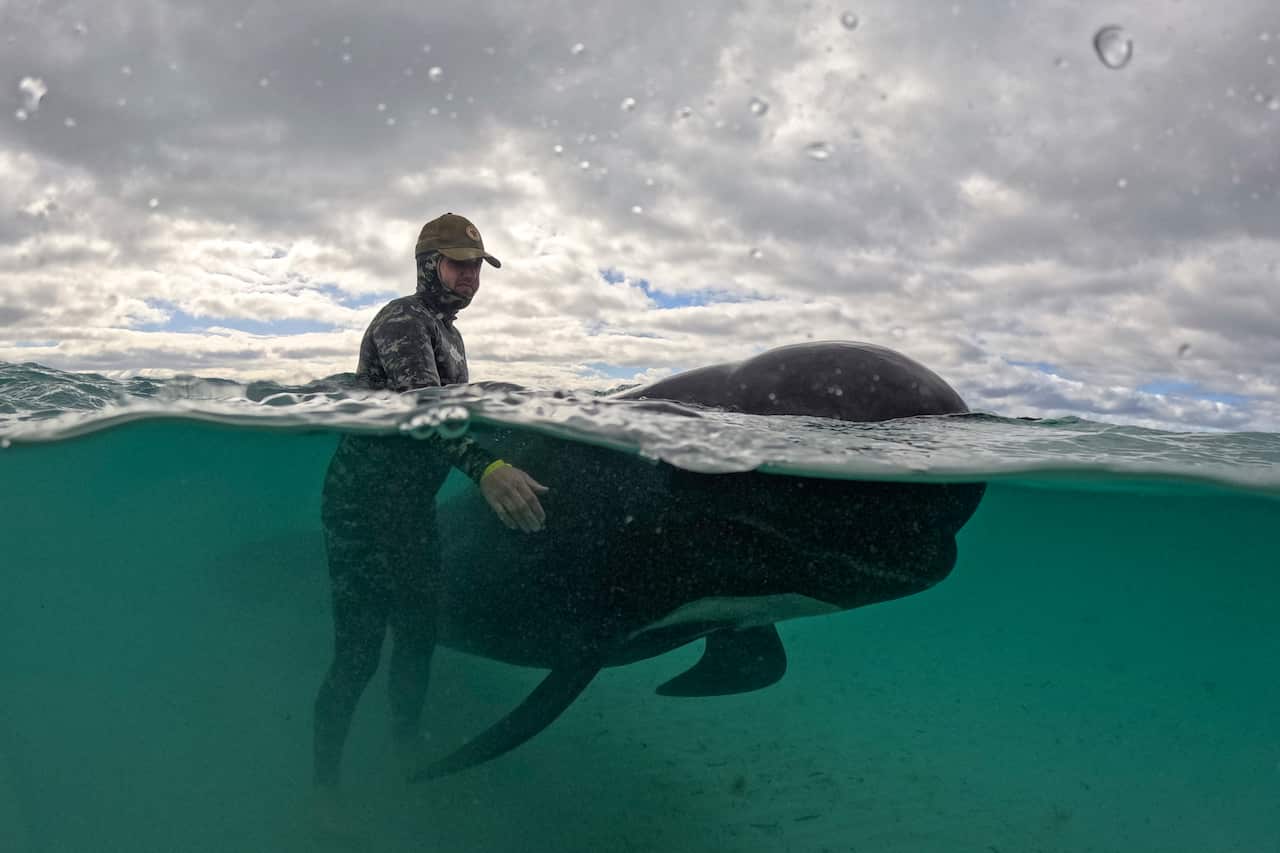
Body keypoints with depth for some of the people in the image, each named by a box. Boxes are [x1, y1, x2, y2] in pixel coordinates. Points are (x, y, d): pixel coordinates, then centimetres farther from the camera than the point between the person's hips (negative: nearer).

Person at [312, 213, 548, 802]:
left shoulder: (446, 331, 17)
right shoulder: (402, 320, -14)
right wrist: (484, 466, -47)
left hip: (412, 509, 9)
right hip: (363, 507, -9)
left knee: (419, 637, 15)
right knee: (358, 655, -7)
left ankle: (407, 754, 32)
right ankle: (324, 787, 7)